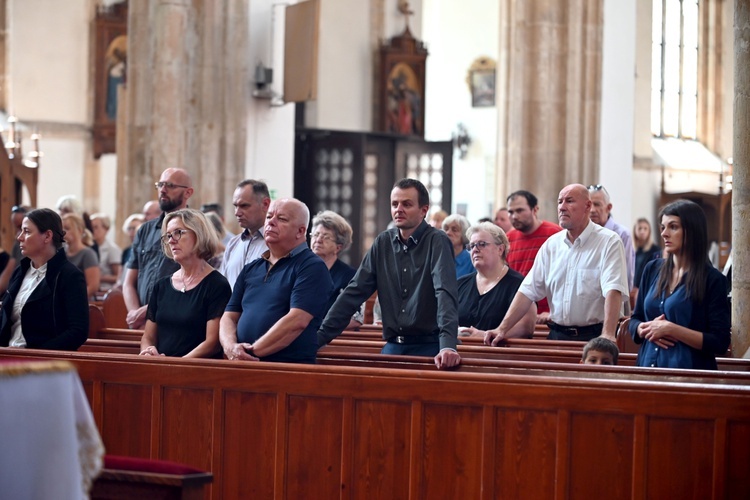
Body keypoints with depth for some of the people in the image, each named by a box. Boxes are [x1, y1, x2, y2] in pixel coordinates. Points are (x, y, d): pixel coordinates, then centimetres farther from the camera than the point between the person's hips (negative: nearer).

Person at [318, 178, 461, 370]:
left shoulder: (437, 242, -9)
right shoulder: (383, 242, 7)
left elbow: (445, 294, -22)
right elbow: (354, 292, 6)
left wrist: (447, 346, -36)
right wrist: (320, 336, -1)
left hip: (428, 347, -5)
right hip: (393, 347, 5)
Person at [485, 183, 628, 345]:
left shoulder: (609, 242, -4)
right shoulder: (552, 244, 12)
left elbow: (613, 291, -17)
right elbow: (528, 291, 12)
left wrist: (608, 334, -29)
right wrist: (502, 329, 3)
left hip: (592, 337, -4)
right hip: (557, 336, 4)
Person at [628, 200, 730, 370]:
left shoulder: (713, 279, -7)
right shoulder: (653, 269, 7)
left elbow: (720, 343, -13)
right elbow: (635, 320, 14)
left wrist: (670, 329, -18)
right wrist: (648, 329, -8)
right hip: (648, 365, 5)